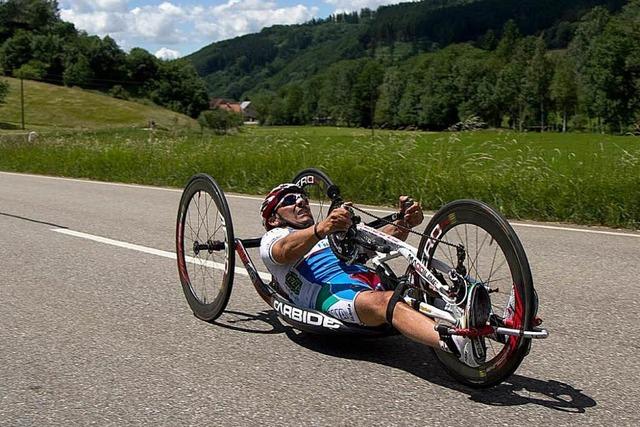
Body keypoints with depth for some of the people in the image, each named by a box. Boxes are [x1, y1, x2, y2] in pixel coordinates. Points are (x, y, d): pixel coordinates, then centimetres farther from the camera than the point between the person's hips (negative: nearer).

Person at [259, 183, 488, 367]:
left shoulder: (334, 233, 38)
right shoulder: (274, 237, 20)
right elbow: (286, 251, -7)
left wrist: (404, 223, -2)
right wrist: (321, 229, -29)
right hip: (329, 291, -8)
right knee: (385, 302, -37)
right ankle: (456, 343, -60)